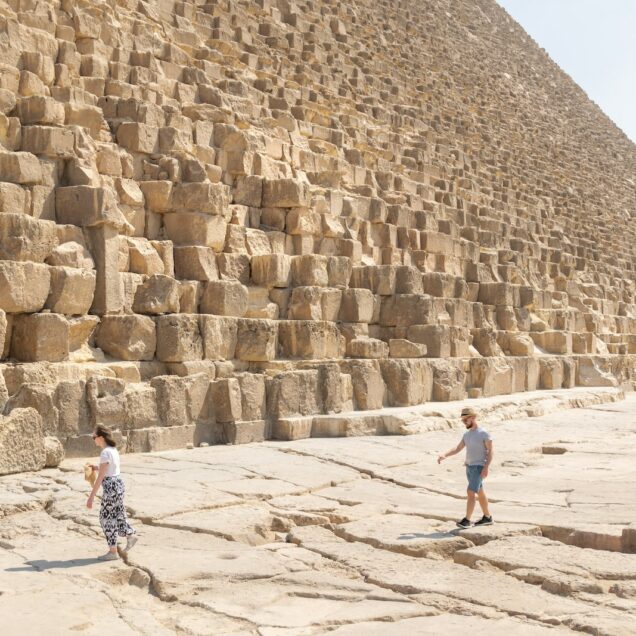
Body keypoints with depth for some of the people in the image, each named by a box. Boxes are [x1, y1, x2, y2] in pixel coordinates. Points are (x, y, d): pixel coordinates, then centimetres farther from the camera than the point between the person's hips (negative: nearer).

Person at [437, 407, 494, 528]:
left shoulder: (484, 433, -14)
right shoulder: (467, 434, 9)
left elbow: (490, 451, -13)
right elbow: (458, 449, 8)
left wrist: (486, 467, -22)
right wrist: (445, 455, -7)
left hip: (479, 468, -8)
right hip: (469, 467, 8)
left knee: (470, 493, -14)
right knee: (480, 493, 16)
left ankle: (467, 520, -13)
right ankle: (487, 518, 27)